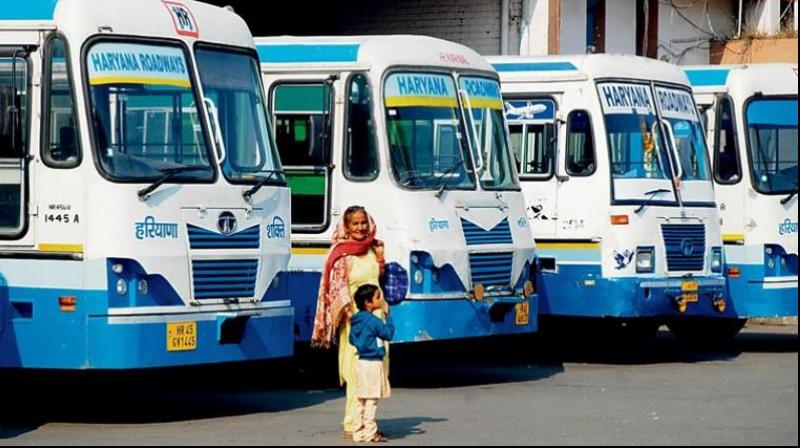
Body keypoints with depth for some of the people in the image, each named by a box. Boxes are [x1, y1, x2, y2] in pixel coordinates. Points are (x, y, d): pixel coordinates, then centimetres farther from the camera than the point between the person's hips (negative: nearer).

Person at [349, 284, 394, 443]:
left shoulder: (356, 320, 10)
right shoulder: (373, 321, -17)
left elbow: (352, 339, 18)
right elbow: (388, 334, -9)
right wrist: (388, 317, 1)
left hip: (361, 362, 9)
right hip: (373, 364, -9)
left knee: (361, 399, 12)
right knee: (372, 400, -5)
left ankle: (358, 431, 14)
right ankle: (369, 433, -4)